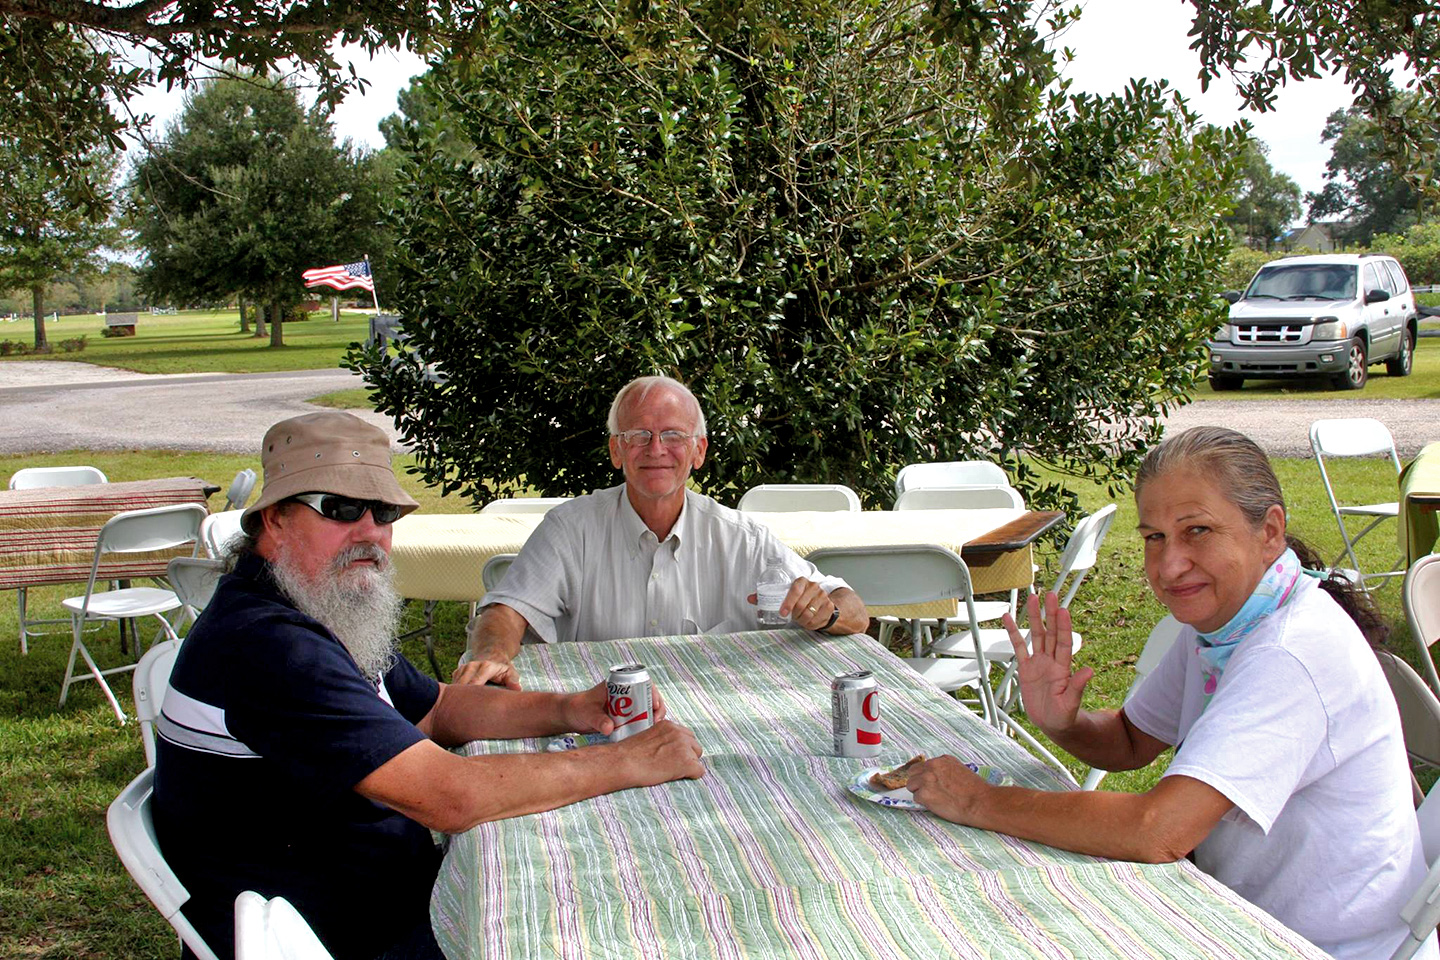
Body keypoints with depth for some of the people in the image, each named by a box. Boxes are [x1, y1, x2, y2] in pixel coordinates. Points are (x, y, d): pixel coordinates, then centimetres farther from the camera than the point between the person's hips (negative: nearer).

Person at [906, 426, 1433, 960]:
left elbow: (1157, 832, -36)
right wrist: (1061, 724, -13)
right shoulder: (1217, 618, -1)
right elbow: (1130, 742, 10)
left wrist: (977, 802, -25)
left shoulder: (1293, 655, -29)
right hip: (1246, 916, 7)